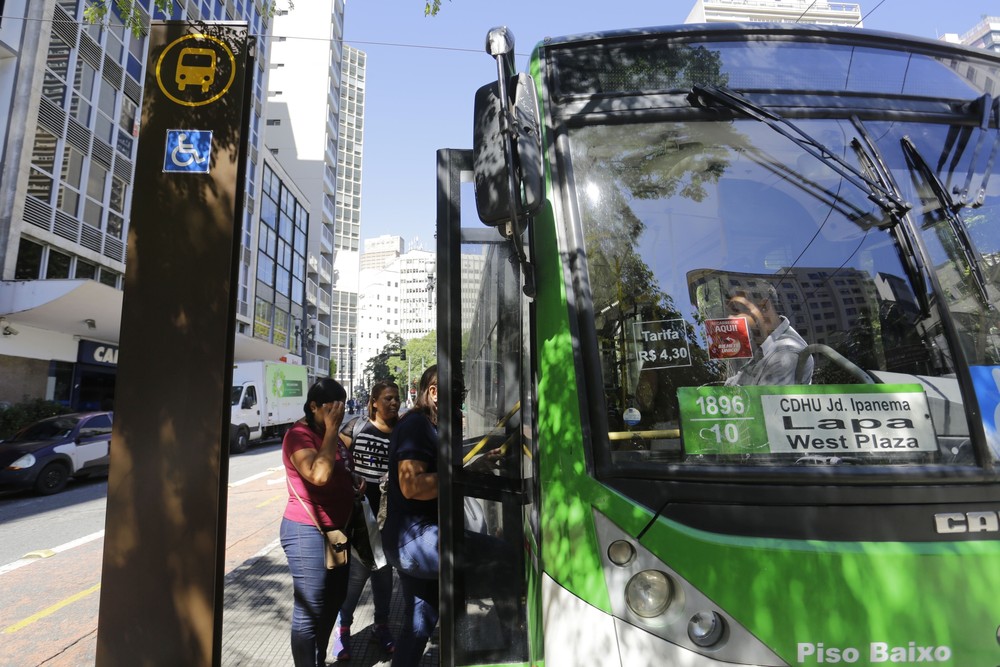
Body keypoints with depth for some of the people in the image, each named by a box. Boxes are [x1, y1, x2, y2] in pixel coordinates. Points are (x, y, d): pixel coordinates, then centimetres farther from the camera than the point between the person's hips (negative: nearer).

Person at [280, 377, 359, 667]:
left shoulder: (329, 434, 10)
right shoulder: (299, 434, -18)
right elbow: (319, 475, -34)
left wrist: (356, 485, 5)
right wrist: (331, 430, -26)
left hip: (335, 529, 10)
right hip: (307, 532, -10)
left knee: (334, 600, 21)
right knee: (309, 611, 0)